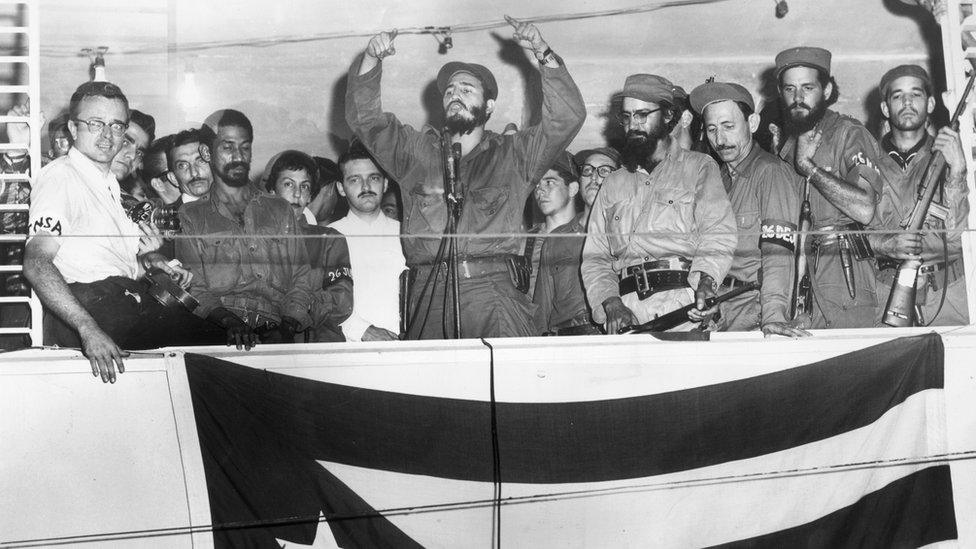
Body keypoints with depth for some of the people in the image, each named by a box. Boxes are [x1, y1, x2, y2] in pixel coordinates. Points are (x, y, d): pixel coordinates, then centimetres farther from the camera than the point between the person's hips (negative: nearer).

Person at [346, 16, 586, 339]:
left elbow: (567, 118, 9)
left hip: (493, 290, -1)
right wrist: (371, 59, 5)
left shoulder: (513, 154, 18)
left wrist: (544, 55, 1)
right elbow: (363, 118, 18)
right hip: (429, 294, 2)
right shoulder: (415, 151, 23)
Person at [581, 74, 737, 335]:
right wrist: (612, 304, -3)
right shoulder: (613, 184, 26)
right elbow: (595, 257, 17)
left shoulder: (699, 167, 15)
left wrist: (705, 282, -19)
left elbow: (717, 236, 1)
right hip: (626, 309, 4)